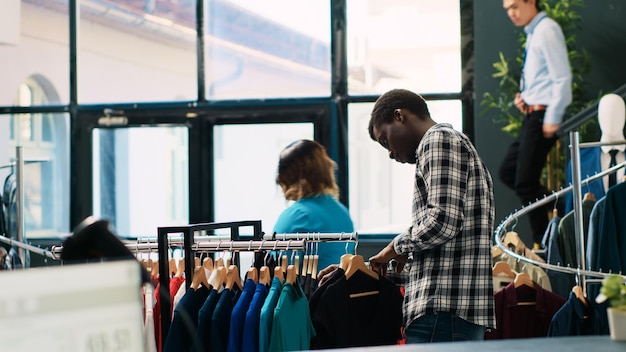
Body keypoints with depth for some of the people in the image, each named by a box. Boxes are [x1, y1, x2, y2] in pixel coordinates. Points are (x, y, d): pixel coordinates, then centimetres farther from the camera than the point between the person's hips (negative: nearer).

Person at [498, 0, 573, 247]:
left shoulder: (547, 30, -14)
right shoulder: (534, 32, 14)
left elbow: (562, 77, -19)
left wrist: (552, 119, -21)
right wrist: (523, 96, 6)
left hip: (544, 114, -10)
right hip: (533, 114, 10)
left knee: (525, 182, -7)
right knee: (508, 172, 13)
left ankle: (542, 244, 2)